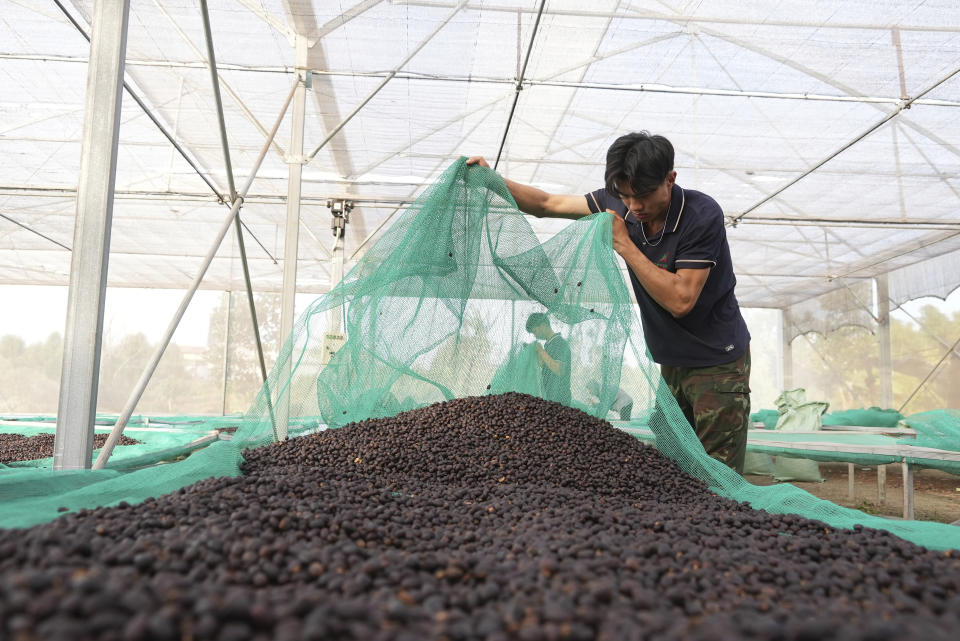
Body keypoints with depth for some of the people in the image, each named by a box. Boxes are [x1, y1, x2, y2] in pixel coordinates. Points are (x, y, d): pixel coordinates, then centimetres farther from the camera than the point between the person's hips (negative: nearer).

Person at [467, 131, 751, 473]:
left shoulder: (702, 215, -22)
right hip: (672, 363, 6)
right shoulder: (620, 202, -5)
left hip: (719, 363, -6)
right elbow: (548, 204, 4)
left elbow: (680, 300, -27)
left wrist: (624, 245, -26)